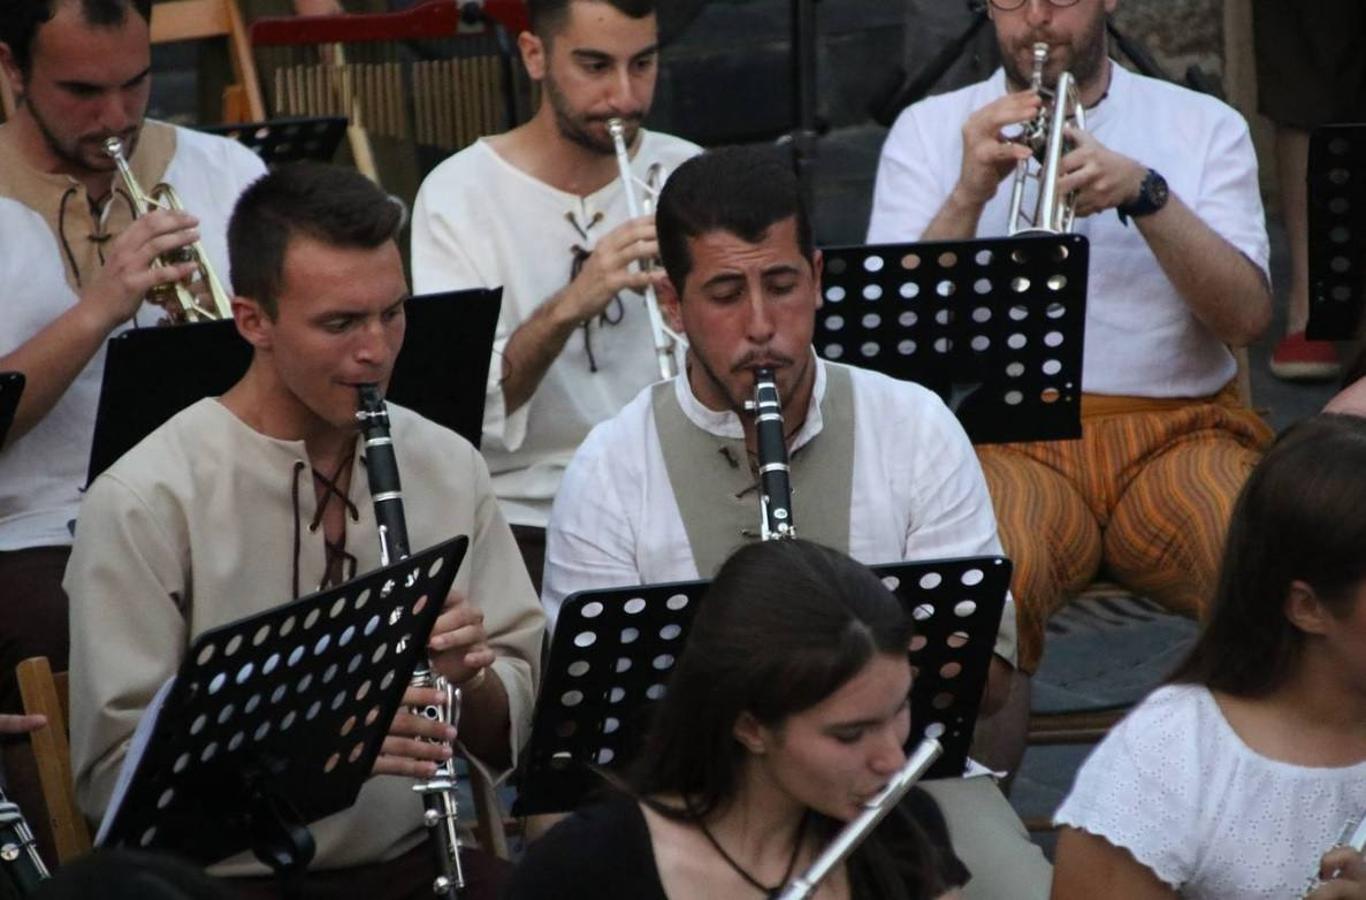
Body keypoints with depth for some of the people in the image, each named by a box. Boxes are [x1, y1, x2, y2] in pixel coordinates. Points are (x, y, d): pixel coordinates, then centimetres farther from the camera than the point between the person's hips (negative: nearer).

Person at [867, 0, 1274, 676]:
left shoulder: (1205, 128, 14)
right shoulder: (929, 131, 14)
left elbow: (1247, 318, -1)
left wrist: (1146, 194, -14)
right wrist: (970, 193, -12)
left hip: (1176, 432, 1)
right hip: (1002, 437, -1)